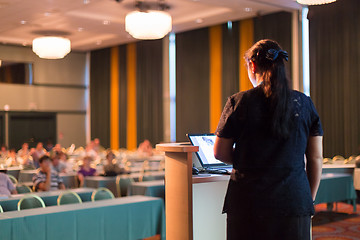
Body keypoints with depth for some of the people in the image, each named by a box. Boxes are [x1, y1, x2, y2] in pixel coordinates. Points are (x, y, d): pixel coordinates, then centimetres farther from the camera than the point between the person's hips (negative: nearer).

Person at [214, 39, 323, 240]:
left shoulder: (238, 102, -4)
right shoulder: (304, 103, 4)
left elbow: (220, 153, 2)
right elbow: (316, 158, 6)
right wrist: (310, 200, 16)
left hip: (249, 203, -1)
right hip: (294, 202, 2)